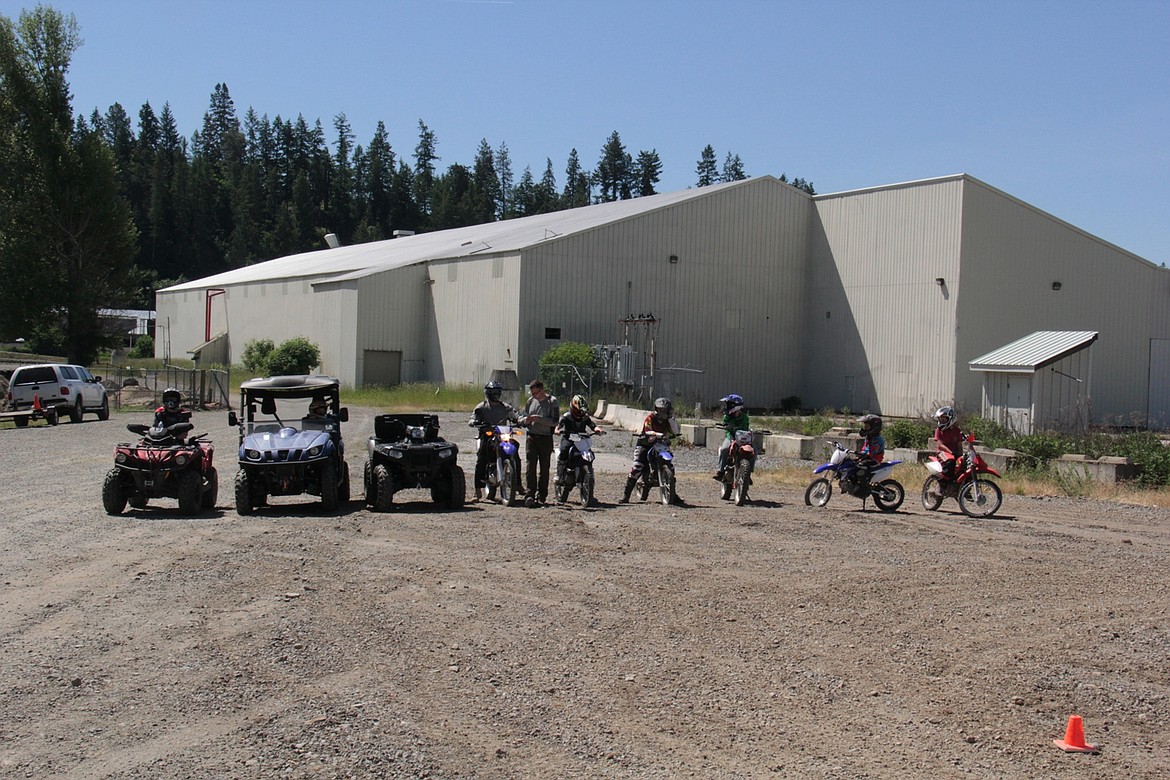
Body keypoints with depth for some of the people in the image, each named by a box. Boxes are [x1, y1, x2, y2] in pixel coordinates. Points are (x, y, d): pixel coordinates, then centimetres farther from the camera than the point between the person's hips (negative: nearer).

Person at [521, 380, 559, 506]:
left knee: (544, 469, 5)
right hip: (531, 437, 3)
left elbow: (555, 421, -11)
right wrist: (526, 420, -3)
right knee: (530, 467, -9)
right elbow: (524, 416, 21)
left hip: (546, 439, -3)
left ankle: (542, 496, 13)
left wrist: (538, 418, -18)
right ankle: (530, 495, -12)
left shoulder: (552, 402, -3)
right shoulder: (530, 401, 10)